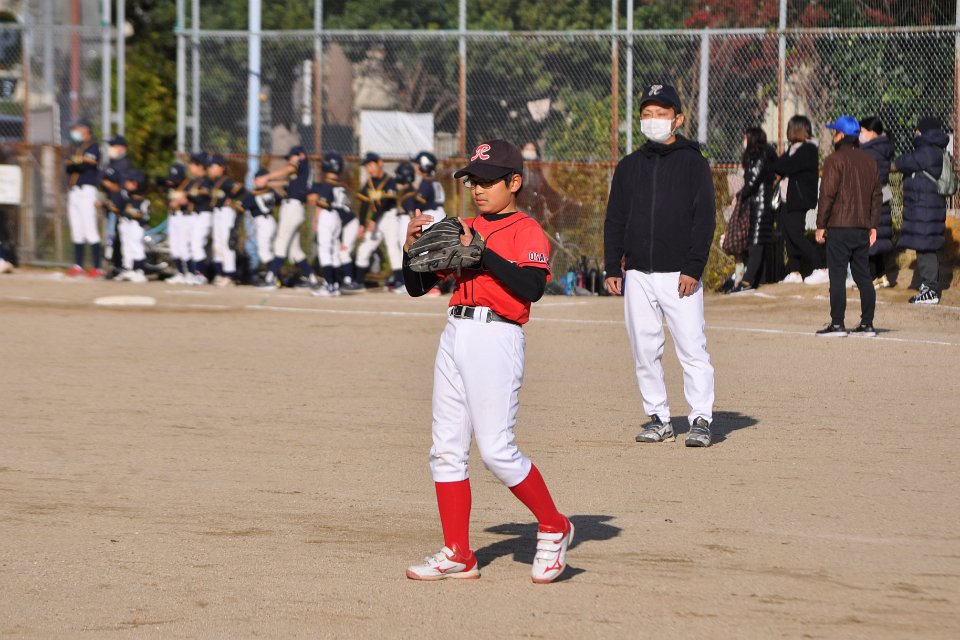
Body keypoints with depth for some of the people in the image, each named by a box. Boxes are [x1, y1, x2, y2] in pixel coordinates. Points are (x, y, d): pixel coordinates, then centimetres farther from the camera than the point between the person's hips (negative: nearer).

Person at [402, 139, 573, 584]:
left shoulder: (527, 231, -2)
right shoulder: (462, 230, 18)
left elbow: (532, 287, -20)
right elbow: (416, 287, 20)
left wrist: (479, 250, -20)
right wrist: (412, 245, 2)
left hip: (497, 338, -7)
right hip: (455, 335, 7)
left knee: (496, 450, -11)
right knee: (446, 449, 5)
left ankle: (554, 529, 8)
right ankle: (457, 555, 11)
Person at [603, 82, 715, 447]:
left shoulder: (693, 163, 1)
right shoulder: (629, 166, 13)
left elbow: (705, 219, -3)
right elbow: (614, 221, 15)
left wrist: (694, 268, -12)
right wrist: (612, 269, 5)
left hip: (679, 275, -4)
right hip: (637, 276, 4)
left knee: (692, 349, -9)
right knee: (645, 351, 5)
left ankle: (701, 420, -5)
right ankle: (658, 419, 12)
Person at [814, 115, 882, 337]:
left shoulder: (835, 160, -8)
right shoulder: (869, 161, 12)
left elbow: (827, 194, -12)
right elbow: (877, 195, 14)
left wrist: (821, 225, -6)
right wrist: (873, 225, 18)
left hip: (840, 227, -6)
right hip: (863, 227, 6)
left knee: (837, 276, -5)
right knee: (863, 276, 10)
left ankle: (837, 324, -7)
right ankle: (867, 324, 10)